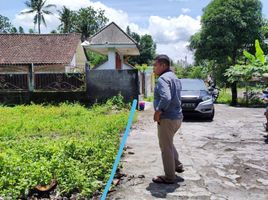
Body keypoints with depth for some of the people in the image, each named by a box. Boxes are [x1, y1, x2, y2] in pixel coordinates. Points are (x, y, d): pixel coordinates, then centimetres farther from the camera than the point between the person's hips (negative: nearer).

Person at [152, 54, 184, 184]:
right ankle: (177, 165, 37)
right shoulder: (174, 77, 14)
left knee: (166, 148, 3)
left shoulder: (163, 78, -17)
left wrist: (158, 112, -20)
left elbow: (166, 98, -33)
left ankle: (169, 177, 14)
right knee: (169, 143, 28)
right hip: (177, 117, 10)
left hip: (167, 119, -10)